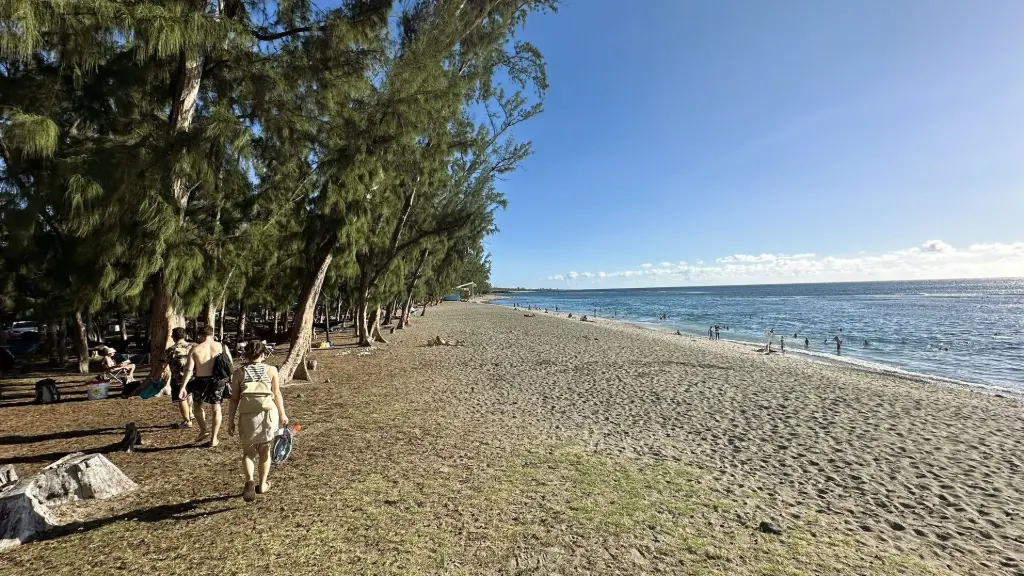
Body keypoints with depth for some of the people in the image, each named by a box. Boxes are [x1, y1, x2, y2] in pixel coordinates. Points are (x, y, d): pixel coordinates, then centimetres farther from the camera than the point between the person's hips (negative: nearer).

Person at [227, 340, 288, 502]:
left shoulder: (239, 373, -1)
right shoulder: (271, 370, -2)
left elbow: (234, 399, -1)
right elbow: (277, 394, 0)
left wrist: (230, 421, 7)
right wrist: (282, 414, 12)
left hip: (247, 416, 0)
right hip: (268, 414, 0)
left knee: (248, 452, 14)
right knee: (264, 451, 17)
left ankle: (250, 480, -9)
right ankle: (262, 485, 25)